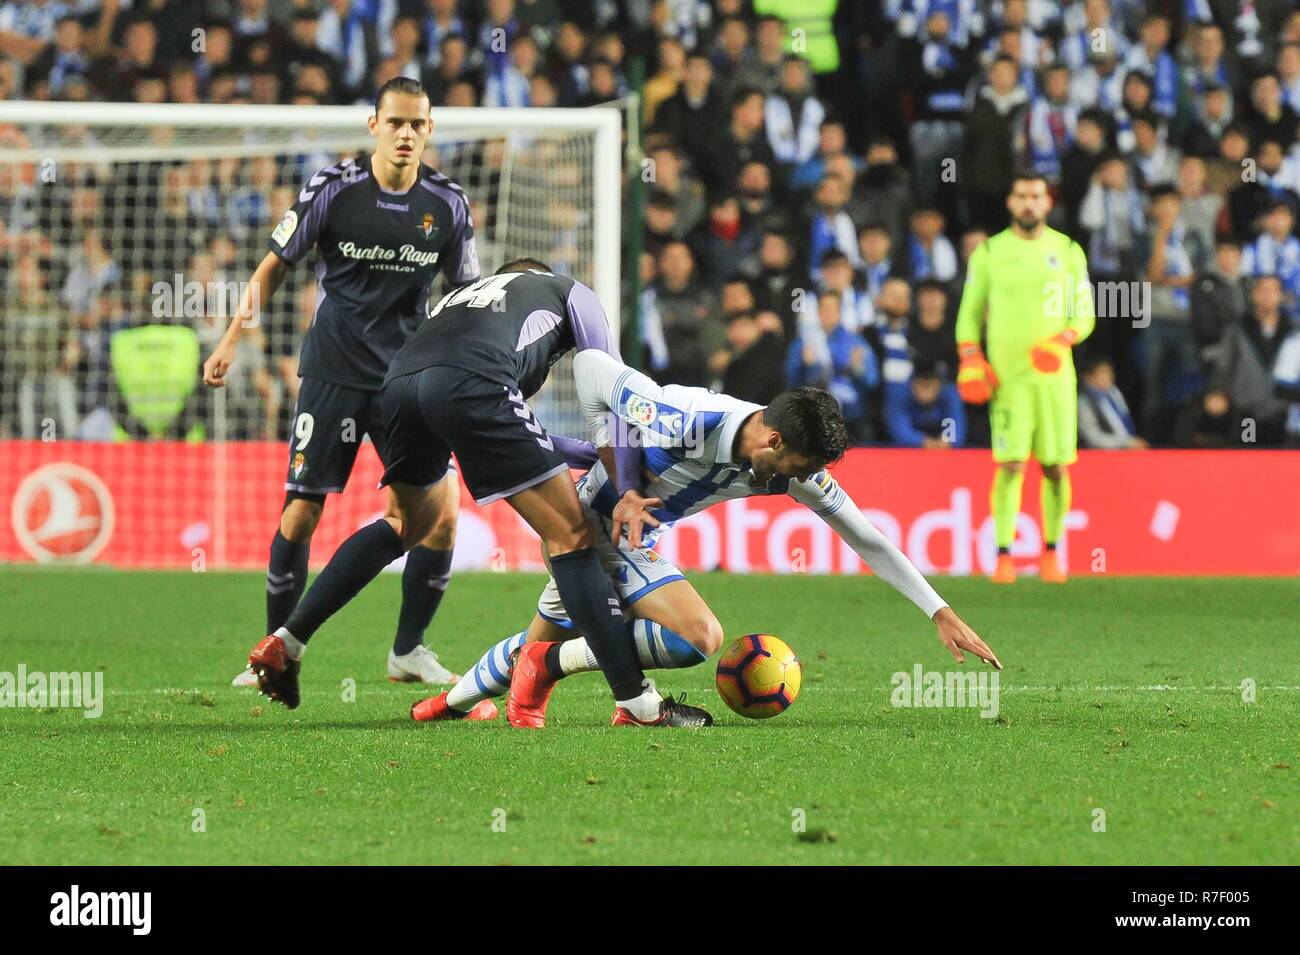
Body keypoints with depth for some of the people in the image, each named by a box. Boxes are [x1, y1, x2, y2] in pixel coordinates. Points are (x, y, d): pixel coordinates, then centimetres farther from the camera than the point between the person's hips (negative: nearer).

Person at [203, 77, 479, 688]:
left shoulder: (447, 203, 0)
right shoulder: (333, 189, -7)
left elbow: (468, 292, 13)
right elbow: (274, 266, 3)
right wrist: (231, 341, -2)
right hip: (332, 373, -2)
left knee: (441, 509, -9)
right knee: (302, 511, -6)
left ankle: (408, 649, 8)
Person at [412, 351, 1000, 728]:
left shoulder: (795, 464, -15)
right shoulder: (683, 421, -34)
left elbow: (868, 540, -7)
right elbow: (589, 365, -21)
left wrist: (941, 614, -11)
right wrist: (613, 461, -19)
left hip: (638, 541, 7)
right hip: (593, 520, -7)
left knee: (543, 641, 22)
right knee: (700, 636, -22)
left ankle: (449, 704, 45)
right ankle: (548, 665, -10)